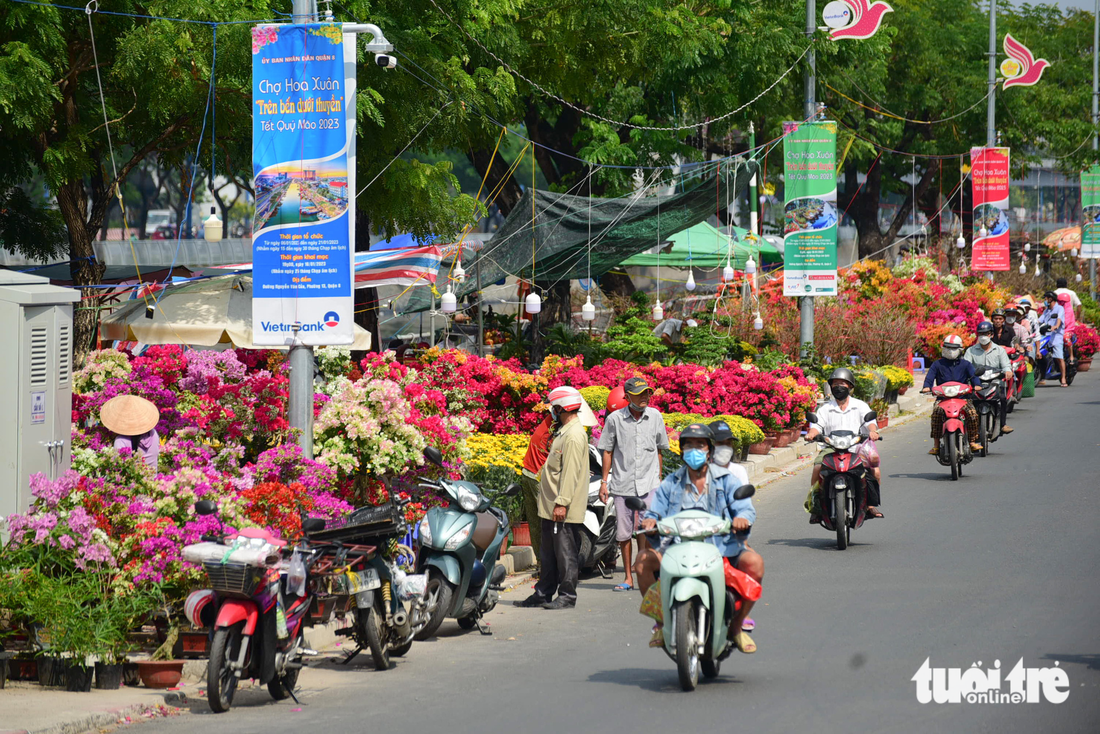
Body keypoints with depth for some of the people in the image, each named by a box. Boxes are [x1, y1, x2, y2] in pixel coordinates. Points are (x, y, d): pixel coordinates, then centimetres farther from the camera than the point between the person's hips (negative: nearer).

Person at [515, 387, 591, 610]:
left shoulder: (574, 436, -17)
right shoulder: (564, 432, 17)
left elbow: (570, 472, -22)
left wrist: (562, 503, -25)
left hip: (564, 510, -11)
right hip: (551, 508, 11)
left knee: (566, 552, -5)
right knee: (548, 553, 15)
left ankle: (567, 596, -1)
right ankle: (543, 594, 22)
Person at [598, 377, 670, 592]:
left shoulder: (655, 417, 6)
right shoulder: (615, 419, 0)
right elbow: (607, 451, 6)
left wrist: (659, 480, 17)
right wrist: (604, 481, 3)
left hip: (648, 483, 0)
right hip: (622, 483, 0)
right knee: (623, 532, 3)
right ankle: (628, 578, 12)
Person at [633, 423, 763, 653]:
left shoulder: (726, 480, 10)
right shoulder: (671, 483, 17)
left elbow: (746, 508, -3)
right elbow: (656, 511, 10)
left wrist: (742, 519, -27)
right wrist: (650, 521, -15)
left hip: (722, 547, -2)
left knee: (754, 563, -29)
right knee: (644, 560, -23)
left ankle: (737, 625, -9)